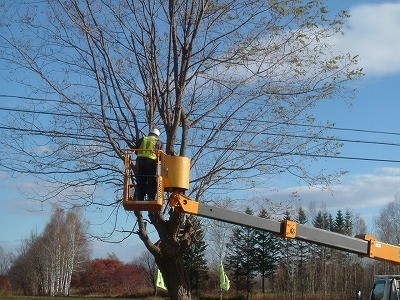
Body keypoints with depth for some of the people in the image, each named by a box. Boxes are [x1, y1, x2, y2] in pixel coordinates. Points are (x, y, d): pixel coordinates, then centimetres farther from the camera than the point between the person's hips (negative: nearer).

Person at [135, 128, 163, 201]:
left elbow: (136, 151, 18)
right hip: (152, 162, -3)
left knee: (141, 182, 7)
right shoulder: (159, 142, 12)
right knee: (152, 182, -1)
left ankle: (140, 199, 2)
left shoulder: (142, 140, 19)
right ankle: (151, 198, -12)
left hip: (140, 161, 3)